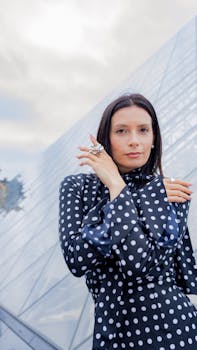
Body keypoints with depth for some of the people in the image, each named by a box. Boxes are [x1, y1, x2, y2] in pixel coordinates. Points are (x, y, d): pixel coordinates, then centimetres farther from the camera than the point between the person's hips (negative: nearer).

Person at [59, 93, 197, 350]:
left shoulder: (173, 193, -8)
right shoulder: (77, 187, -5)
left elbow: (139, 263, -22)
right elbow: (77, 260, -19)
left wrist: (116, 184, -18)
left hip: (173, 329, -1)